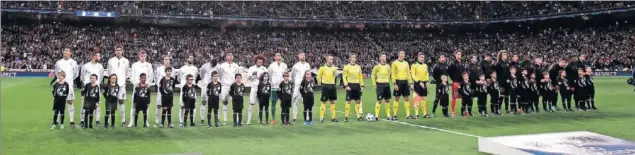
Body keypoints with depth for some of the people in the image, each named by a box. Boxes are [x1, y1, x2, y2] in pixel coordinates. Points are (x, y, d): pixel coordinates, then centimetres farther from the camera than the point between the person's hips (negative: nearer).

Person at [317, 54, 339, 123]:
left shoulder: (334, 67, 6)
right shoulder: (323, 67, -9)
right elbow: (319, 75, -3)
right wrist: (320, 83, 0)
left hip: (332, 85, 5)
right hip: (325, 86, -5)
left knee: (332, 101, 9)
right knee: (324, 102, -3)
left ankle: (333, 117, 16)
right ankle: (321, 118, 2)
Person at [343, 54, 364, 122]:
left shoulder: (358, 67, 11)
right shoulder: (346, 67, -3)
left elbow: (361, 77, 15)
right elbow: (344, 77, -6)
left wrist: (362, 85, 8)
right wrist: (346, 85, -14)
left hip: (357, 85, 5)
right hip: (350, 85, -4)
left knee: (358, 101, 5)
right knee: (348, 101, -4)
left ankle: (358, 116, 11)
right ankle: (346, 117, 1)